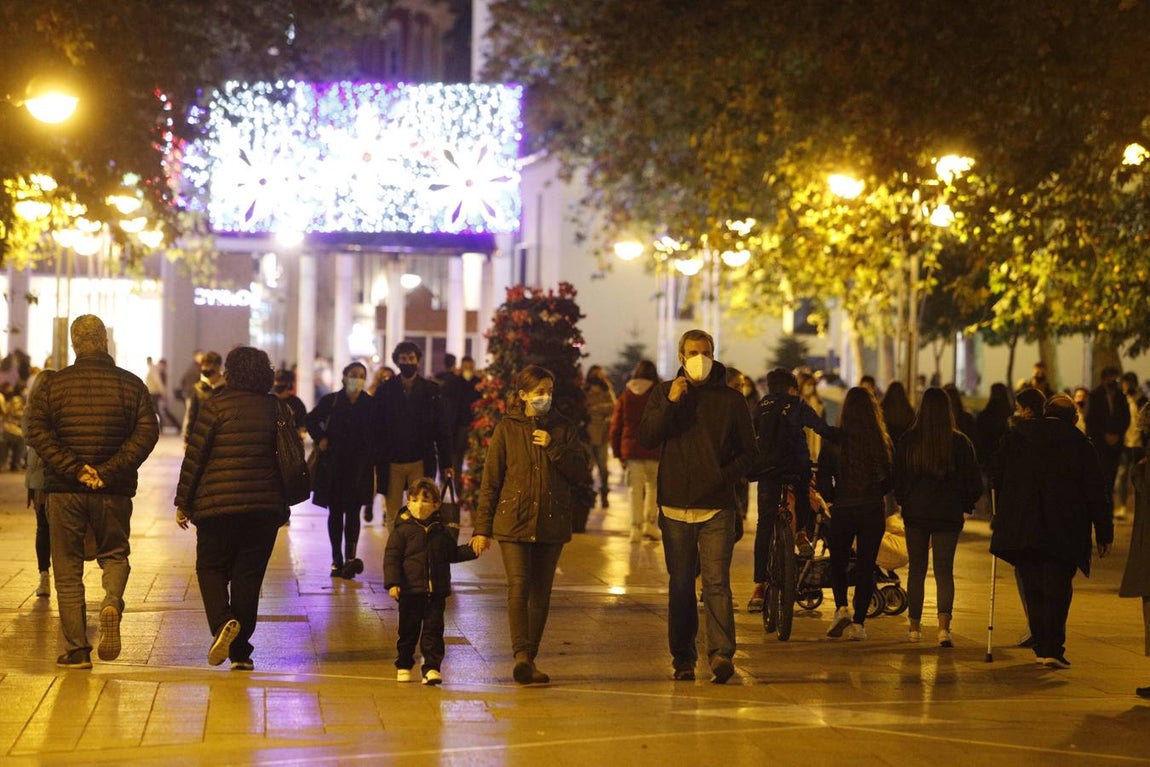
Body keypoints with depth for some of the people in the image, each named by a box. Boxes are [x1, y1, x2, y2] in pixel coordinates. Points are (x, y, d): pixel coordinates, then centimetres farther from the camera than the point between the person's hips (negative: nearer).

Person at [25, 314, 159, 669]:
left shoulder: (52, 384, 2)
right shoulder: (130, 384, 2)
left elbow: (37, 432, -9)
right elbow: (147, 431, -8)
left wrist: (74, 468, -13)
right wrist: (109, 470, -11)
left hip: (64, 490, 0)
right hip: (114, 492, 1)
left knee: (67, 569, 8)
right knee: (115, 554, 19)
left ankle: (77, 649, 5)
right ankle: (112, 603, -12)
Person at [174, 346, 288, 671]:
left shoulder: (218, 405, -6)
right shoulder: (276, 409, 7)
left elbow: (195, 456, -5)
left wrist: (183, 502, 2)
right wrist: (282, 506, 24)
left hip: (218, 504, -3)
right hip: (265, 506, 3)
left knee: (211, 568, 11)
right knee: (248, 576, 8)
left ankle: (223, 622, -15)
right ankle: (240, 652, 8)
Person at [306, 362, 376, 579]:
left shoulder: (370, 404, 1)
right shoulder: (331, 401, 2)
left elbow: (375, 435, 4)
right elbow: (311, 420, 16)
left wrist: (372, 455, -8)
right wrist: (320, 439, 3)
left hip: (358, 466, -1)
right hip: (333, 465, 1)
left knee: (352, 512, -9)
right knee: (335, 512, 6)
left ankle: (350, 557, -18)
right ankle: (337, 560, 12)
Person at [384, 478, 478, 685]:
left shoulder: (440, 531, 9)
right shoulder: (402, 530, -4)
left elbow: (453, 553, 21)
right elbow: (391, 557, -7)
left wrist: (472, 550, 6)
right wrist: (392, 583, -17)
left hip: (436, 592, 3)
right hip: (410, 591, -3)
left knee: (433, 631, 0)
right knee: (408, 631, 7)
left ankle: (432, 667, 2)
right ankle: (403, 666, 23)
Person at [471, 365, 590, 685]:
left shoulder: (564, 428, 8)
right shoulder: (507, 429, 3)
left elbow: (581, 475, 2)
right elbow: (490, 481, 3)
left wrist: (554, 447, -11)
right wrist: (482, 528, 0)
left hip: (552, 523, 2)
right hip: (514, 521, -2)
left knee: (541, 594, 5)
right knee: (518, 588, -15)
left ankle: (529, 658, 13)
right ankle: (522, 656, -24)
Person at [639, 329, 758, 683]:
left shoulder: (730, 398, 5)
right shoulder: (664, 393, 10)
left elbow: (749, 453, 7)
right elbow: (646, 437, -2)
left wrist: (725, 476, -10)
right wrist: (670, 403, -14)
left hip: (717, 508, -2)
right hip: (675, 507, 2)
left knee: (716, 582, -12)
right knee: (680, 586, 7)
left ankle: (722, 654, -18)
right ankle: (683, 658, 13)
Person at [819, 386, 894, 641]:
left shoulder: (834, 441, -9)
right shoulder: (882, 442, -5)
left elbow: (823, 481, -5)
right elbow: (890, 480, 4)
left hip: (841, 511, -1)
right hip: (873, 512, 1)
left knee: (838, 562, 17)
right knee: (866, 566, 9)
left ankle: (841, 608, -2)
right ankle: (858, 622, 6)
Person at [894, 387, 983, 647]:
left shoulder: (908, 441, -5)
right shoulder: (960, 442, -7)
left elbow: (897, 478, 2)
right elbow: (974, 481, -2)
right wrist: (966, 506, 13)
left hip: (915, 512, 1)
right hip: (948, 515, -1)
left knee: (917, 569, 13)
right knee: (944, 570, 0)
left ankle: (915, 626, 19)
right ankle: (944, 625, -16)